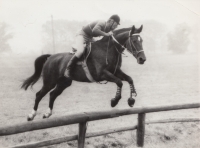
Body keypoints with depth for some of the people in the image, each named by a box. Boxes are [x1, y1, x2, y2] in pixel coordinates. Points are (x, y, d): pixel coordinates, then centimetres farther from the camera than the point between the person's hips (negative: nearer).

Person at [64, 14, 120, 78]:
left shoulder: (109, 28, -2)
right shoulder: (102, 23, -29)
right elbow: (95, 30, -49)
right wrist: (106, 34, -44)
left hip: (90, 38, 9)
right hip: (82, 35, -9)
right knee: (81, 50, -31)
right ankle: (68, 69, -24)